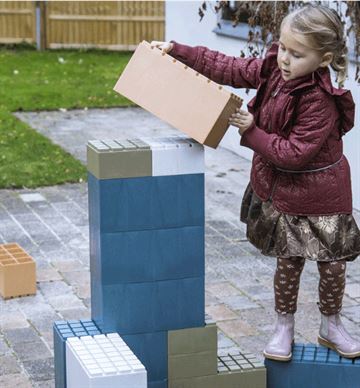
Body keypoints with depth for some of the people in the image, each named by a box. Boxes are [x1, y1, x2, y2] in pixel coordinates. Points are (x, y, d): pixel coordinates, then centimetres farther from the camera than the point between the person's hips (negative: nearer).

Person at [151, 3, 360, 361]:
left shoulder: (320, 102, -28)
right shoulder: (272, 69, -8)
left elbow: (294, 153, -28)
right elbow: (227, 68, 1)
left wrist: (252, 133, -25)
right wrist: (176, 50, -3)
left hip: (320, 195, -5)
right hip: (278, 188, 5)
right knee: (288, 262, 12)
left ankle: (331, 327, 31)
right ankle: (284, 328, 28)